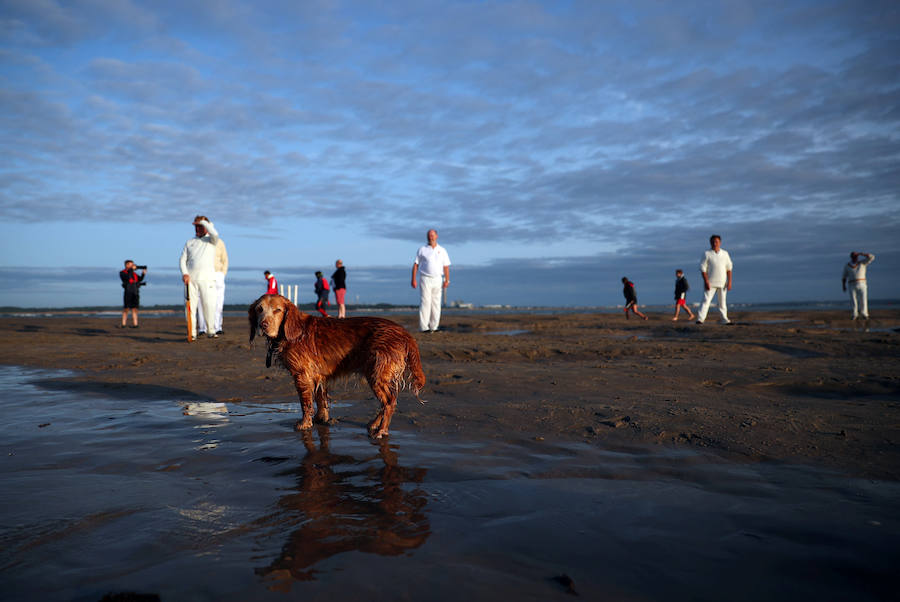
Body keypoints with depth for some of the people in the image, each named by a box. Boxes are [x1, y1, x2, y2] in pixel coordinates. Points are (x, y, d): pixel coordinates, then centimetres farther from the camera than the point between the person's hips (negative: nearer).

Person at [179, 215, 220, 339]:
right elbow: (183, 259, 12)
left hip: (207, 278, -3)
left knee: (209, 304, -9)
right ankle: (192, 332, 4)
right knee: (190, 305, -1)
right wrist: (184, 273, -6)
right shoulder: (189, 242, 19)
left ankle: (211, 330, 1)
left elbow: (214, 234, -15)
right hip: (190, 278, 3)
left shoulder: (211, 240, 11)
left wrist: (203, 221, -3)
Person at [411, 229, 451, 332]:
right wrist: (413, 279, -6)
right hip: (425, 279, -3)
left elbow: (446, 266, 7)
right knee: (425, 302, -9)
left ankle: (434, 327, 9)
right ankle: (424, 327, -9)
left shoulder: (442, 250, 9)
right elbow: (415, 265, 2)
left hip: (437, 280, 3)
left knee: (436, 304, 3)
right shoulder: (422, 249, 3)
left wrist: (447, 280, -3)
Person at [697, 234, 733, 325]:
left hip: (722, 283, 4)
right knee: (706, 300, -12)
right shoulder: (707, 254, -3)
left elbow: (729, 268, 9)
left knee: (722, 302, 9)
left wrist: (729, 282, 1)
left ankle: (724, 319, 14)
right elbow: (703, 269, -6)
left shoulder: (725, 253, 8)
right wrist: (706, 282, -14)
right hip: (710, 283, -3)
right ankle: (700, 319, -17)